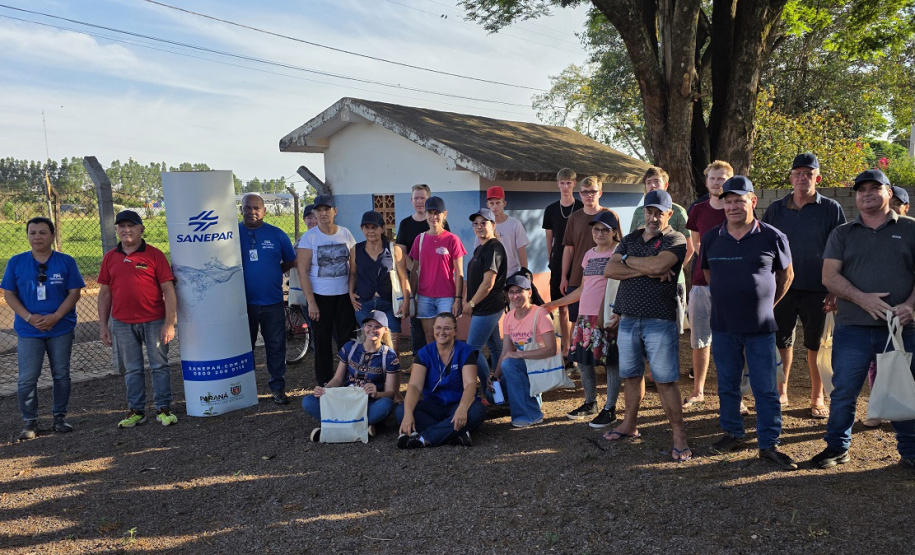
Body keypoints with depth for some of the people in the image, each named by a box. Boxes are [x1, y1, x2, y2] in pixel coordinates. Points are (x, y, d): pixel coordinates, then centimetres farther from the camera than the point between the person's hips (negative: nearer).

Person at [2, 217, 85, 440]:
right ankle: (30, 422, 13)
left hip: (61, 329, 0)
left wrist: (55, 317, -15)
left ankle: (60, 417, 23)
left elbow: (74, 292, -3)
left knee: (61, 375, 9)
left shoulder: (66, 262, -1)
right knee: (27, 379, -1)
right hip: (28, 331, 0)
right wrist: (29, 317, -13)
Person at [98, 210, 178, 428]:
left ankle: (164, 409, 13)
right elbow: (104, 293, 12)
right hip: (122, 324, 3)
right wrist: (103, 325, 7)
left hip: (154, 322, -3)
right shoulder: (110, 258, 8)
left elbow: (168, 290, -5)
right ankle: (136, 410, 21)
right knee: (131, 369, 11)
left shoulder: (154, 255, -3)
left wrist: (170, 323, -11)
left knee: (159, 366, 3)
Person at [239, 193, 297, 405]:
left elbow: (290, 261, 12)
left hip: (273, 302, 1)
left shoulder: (277, 234, 4)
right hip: (243, 302, 0)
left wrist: (272, 272, 1)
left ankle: (278, 387, 17)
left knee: (276, 346, 5)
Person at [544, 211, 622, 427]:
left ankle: (610, 409, 10)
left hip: (608, 318, -7)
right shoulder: (589, 255, 17)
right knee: (583, 360, 11)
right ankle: (590, 403, 28)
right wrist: (557, 303, 23)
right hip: (585, 316, 7)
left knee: (612, 362, 0)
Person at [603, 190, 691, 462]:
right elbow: (609, 270, 1)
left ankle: (679, 436, 6)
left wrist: (627, 259, -4)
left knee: (665, 380, -3)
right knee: (631, 375, 14)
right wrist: (646, 270, -11)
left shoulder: (676, 240, -2)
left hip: (659, 320, -5)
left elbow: (657, 265, -22)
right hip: (628, 319, 5)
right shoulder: (630, 239, 14)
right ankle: (630, 424, 29)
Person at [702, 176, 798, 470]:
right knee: (727, 385, 13)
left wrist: (768, 303, 12)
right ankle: (733, 433, 29)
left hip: (761, 327, -2)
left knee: (766, 388, 3)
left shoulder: (772, 237, -5)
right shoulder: (711, 238, 2)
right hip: (723, 327, 2)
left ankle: (769, 444, 13)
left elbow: (786, 274, 9)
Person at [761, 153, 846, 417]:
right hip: (781, 287, 2)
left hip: (817, 290, -2)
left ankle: (817, 398, 22)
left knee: (817, 345, 7)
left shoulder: (831, 209, 0)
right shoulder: (775, 209, 6)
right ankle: (781, 392, 25)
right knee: (781, 342, 9)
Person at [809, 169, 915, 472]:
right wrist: (862, 298, -15)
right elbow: (829, 276, 0)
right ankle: (837, 447, 21)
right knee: (843, 392, 6)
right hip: (852, 330, 1)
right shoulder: (843, 234, 10)